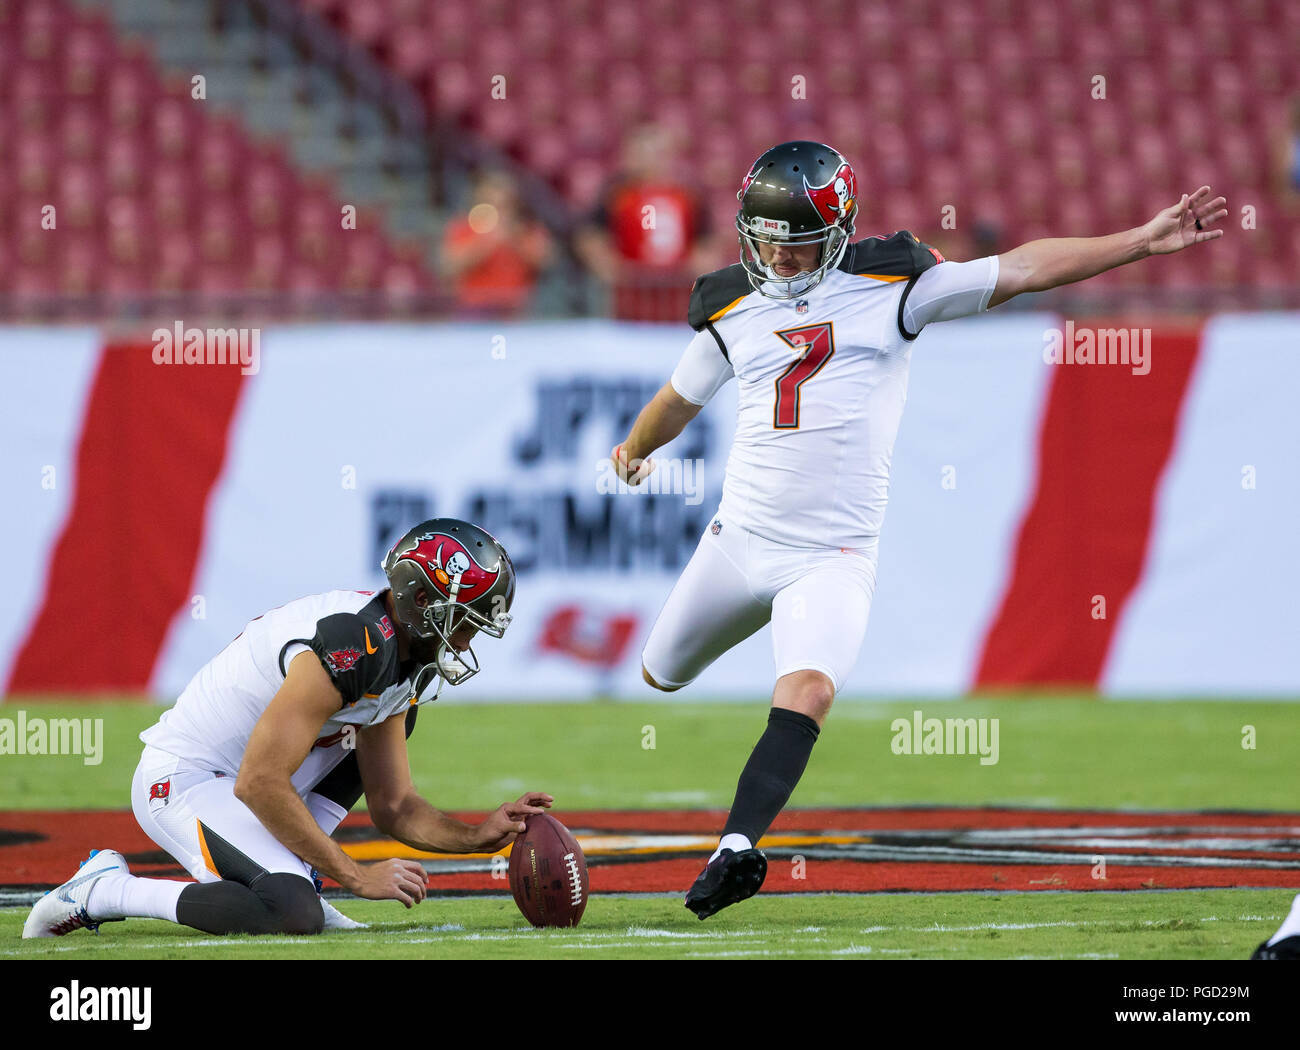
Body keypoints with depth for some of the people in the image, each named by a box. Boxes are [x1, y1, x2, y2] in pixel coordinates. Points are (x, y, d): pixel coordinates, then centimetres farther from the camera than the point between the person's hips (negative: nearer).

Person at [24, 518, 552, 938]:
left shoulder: (405, 665, 5)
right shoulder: (349, 648, -27)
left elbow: (392, 807, 11)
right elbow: (260, 785, -28)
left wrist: (479, 836, -6)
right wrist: (357, 876, -23)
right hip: (182, 784, -10)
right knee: (294, 916, -27)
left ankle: (286, 871, 7)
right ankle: (104, 890, -12)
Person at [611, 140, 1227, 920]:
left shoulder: (890, 289, -2)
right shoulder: (735, 310, 6)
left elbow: (1022, 271, -5)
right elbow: (680, 400, 26)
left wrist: (1146, 240, -10)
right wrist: (636, 450, 44)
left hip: (833, 555, -4)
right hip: (741, 537, 4)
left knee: (808, 693, -27)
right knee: (661, 678, 17)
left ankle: (738, 847, -35)